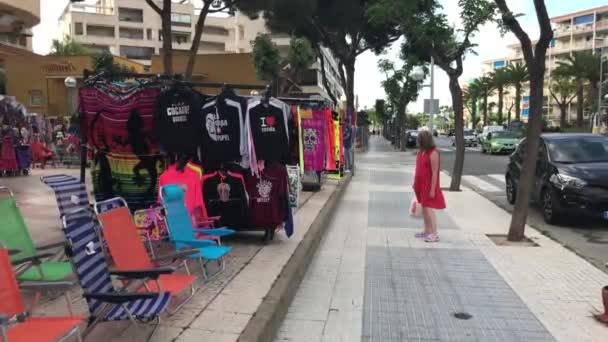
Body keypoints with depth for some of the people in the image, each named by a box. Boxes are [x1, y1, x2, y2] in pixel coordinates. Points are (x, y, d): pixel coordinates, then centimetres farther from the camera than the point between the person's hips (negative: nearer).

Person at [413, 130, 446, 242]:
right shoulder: (421, 152, 7)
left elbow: (434, 173, -19)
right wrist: (415, 182, 16)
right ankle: (427, 231, 21)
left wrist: (432, 189, -20)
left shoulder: (433, 153, -18)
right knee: (424, 208, 12)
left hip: (429, 185, -8)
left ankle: (434, 234, -5)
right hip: (421, 185, 8)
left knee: (429, 208, -9)